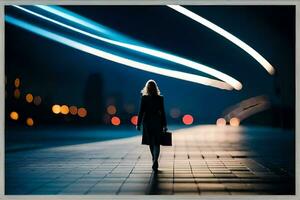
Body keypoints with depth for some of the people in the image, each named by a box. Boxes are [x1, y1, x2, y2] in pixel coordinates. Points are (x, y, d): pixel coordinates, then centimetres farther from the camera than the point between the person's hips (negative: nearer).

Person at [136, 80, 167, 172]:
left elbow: (141, 112, -7)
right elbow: (162, 112, -2)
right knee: (156, 143, 0)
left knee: (151, 142, 16)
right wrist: (164, 125, 4)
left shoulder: (144, 98, -6)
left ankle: (154, 160, 30)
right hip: (157, 122, -1)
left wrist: (138, 124, -2)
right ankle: (155, 161, -20)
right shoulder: (160, 98, -4)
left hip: (147, 122, 1)